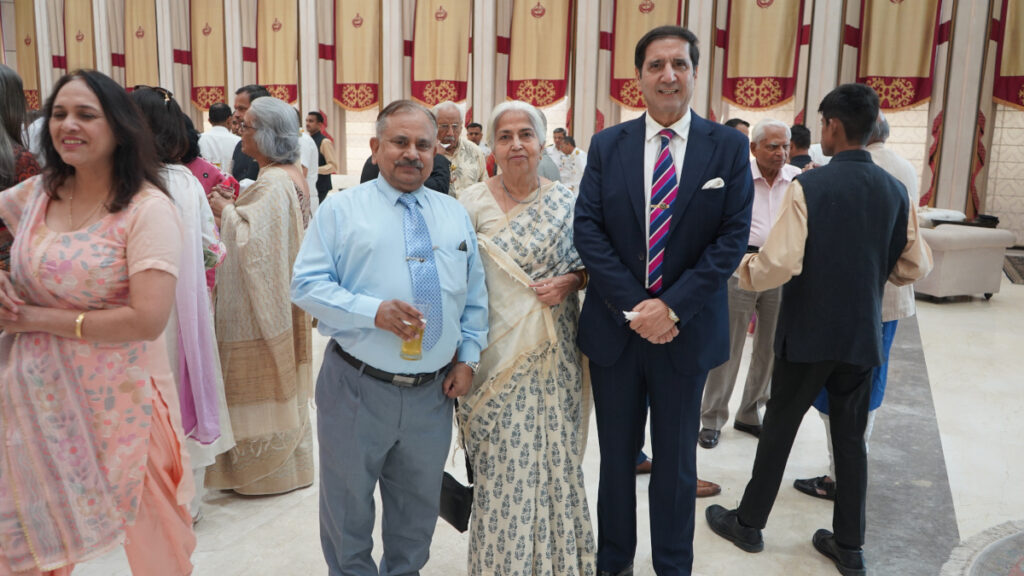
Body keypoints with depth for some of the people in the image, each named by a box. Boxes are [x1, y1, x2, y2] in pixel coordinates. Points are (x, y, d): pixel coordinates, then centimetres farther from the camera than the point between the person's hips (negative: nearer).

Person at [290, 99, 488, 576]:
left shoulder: (455, 215, 9)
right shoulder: (342, 208, -3)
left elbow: (475, 295, 12)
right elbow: (307, 285, -10)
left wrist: (468, 357, 1)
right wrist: (374, 311, -23)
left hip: (434, 392, 4)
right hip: (357, 389, -3)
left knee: (418, 510, 20)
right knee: (348, 507, 15)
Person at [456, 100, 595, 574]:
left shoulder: (565, 201, 2)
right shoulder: (472, 202, -3)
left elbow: (589, 264, 10)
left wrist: (570, 280, -12)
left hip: (555, 355, 2)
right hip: (497, 353, -2)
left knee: (554, 453, 9)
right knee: (502, 461, 5)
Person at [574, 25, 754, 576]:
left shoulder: (729, 147, -2)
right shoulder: (607, 145, 1)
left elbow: (733, 237, -8)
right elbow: (588, 228, -6)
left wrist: (672, 307, -17)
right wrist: (633, 306, -15)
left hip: (686, 328, -1)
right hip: (615, 325, 1)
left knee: (676, 459, 14)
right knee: (616, 454, 15)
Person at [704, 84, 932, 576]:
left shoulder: (809, 185, -16)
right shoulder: (895, 191, 1)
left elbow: (780, 264, -22)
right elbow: (914, 266, 7)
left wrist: (742, 270, -3)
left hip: (808, 331, -4)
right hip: (863, 333, 5)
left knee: (778, 427, 10)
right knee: (850, 436, 14)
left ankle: (748, 522, 25)